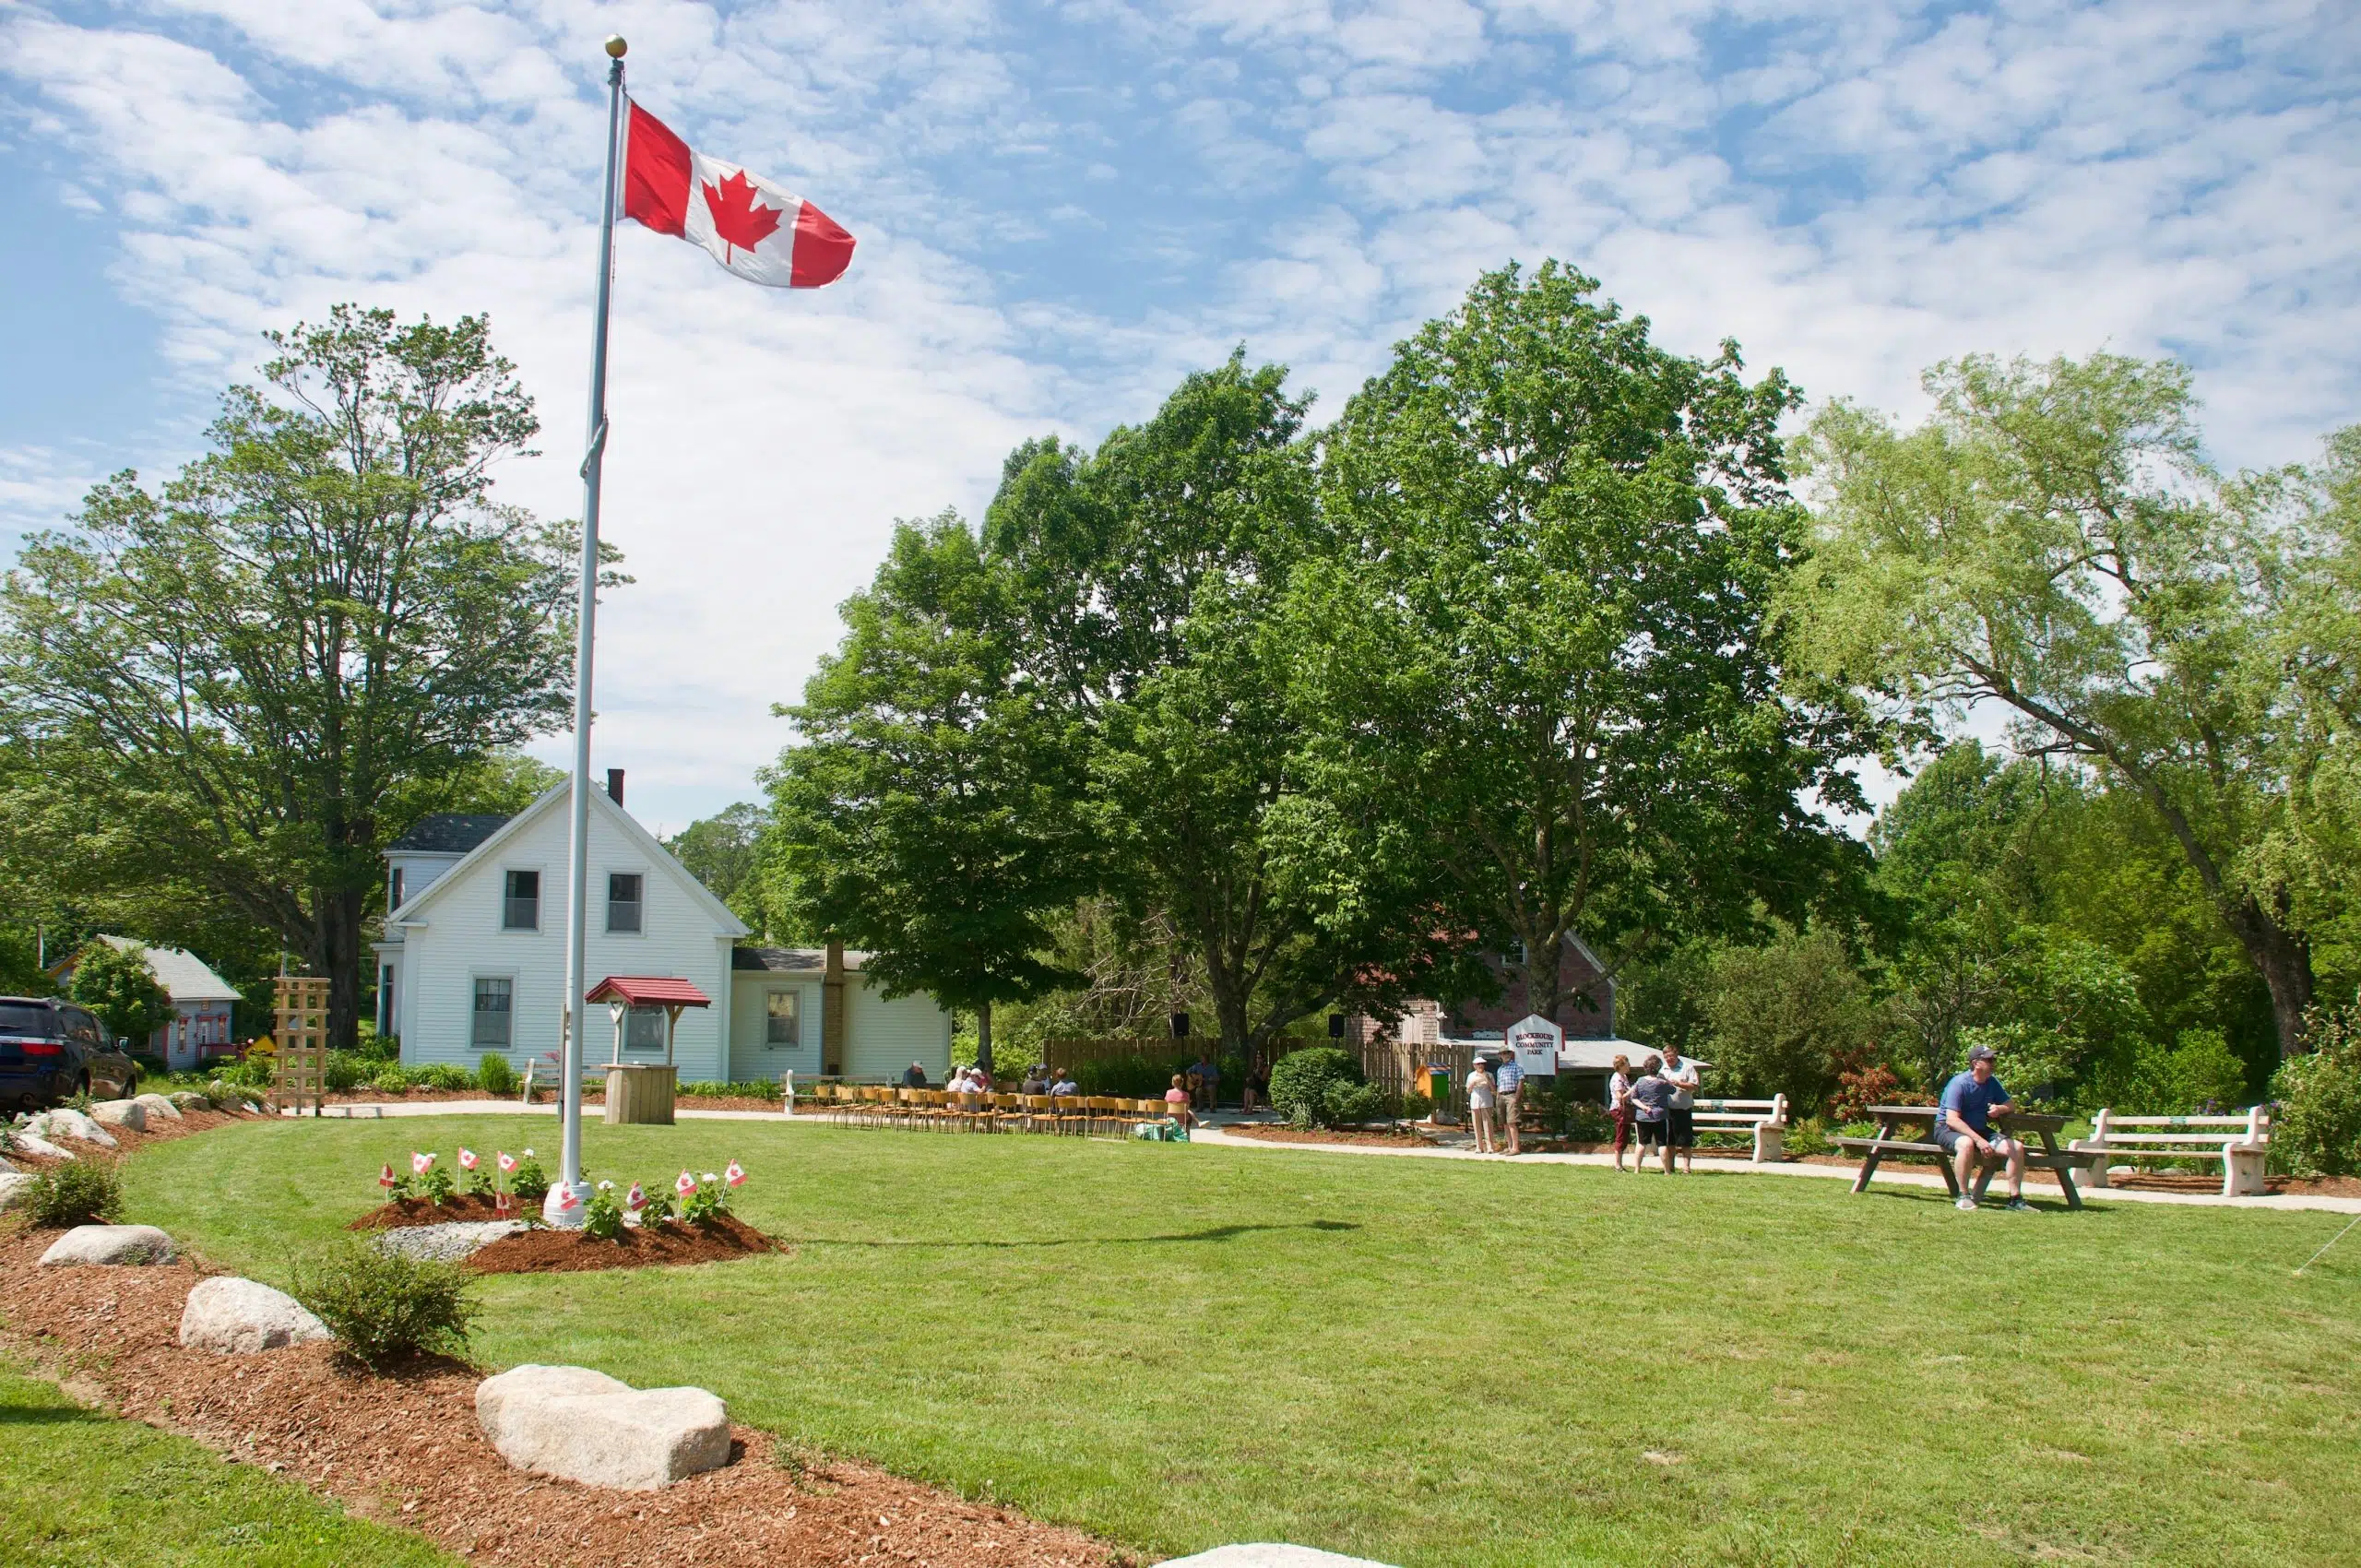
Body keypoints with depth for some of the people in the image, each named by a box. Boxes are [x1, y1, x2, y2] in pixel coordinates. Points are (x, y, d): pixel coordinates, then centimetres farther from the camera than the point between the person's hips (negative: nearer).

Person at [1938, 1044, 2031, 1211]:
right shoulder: (1959, 1083, -19)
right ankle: (1964, 1196, -29)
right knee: (1967, 1144, -41)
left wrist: (1999, 1109, -15)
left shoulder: (1992, 1083, 4)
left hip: (1979, 1129, 7)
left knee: (2017, 1147, -11)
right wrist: (1979, 1140, -33)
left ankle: (2015, 1198, -2)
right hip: (1948, 1129, -7)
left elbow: (2010, 1106, 11)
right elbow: (1952, 1119, -25)